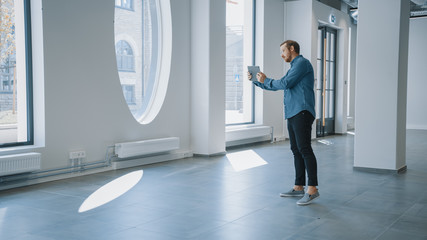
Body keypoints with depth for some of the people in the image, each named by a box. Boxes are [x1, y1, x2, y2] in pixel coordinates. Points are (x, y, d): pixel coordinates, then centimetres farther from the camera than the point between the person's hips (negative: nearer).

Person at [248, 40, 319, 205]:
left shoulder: (302, 63, -4)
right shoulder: (294, 67, 26)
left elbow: (285, 84, -13)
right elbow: (275, 86, 32)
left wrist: (265, 80, 1)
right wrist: (255, 80, 24)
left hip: (302, 113, -10)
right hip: (292, 114, 10)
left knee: (304, 149, -15)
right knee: (296, 150, 9)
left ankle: (312, 189, -15)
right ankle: (299, 188, 13)